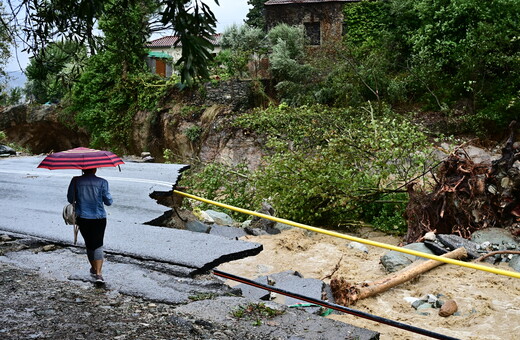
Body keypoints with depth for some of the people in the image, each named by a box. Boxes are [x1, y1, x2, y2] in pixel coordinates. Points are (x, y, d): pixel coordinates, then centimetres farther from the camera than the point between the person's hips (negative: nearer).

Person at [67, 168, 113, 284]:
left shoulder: (76, 181, -5)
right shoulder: (102, 182, -10)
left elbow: (70, 199, 2)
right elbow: (108, 202, -6)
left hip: (82, 218, 2)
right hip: (99, 218, -2)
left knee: (89, 244, 17)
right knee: (98, 245, 4)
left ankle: (94, 268, 31)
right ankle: (98, 273, -7)